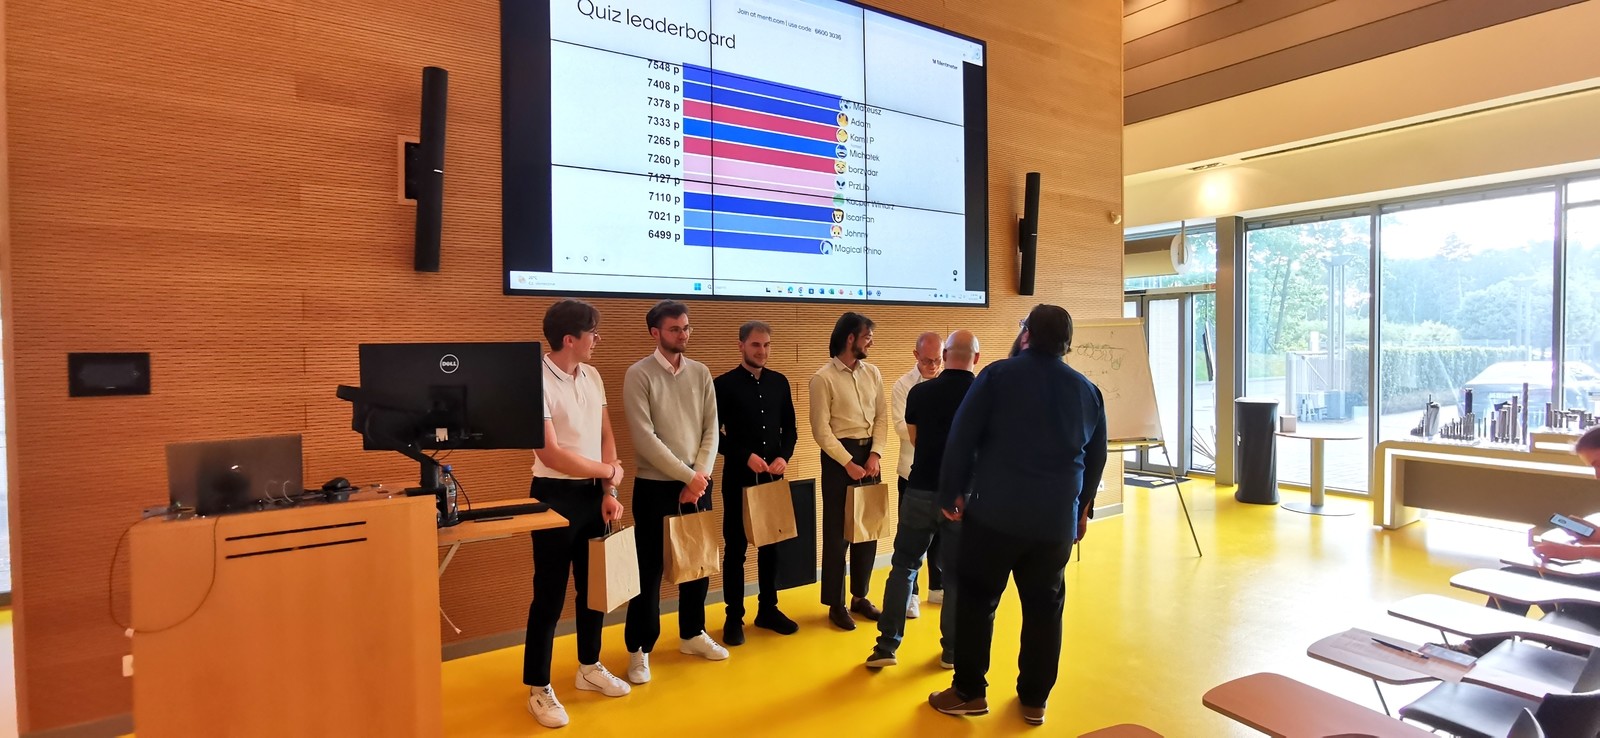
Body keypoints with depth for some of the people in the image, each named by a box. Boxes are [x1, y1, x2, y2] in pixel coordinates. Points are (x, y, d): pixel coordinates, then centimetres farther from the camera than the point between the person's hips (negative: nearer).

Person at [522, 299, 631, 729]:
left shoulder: (592, 376, 5)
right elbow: (551, 454, -23)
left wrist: (609, 492, -1)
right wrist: (610, 472, -12)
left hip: (593, 494, 7)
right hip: (555, 495, -7)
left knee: (594, 585, 17)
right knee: (550, 594, 5)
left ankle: (589, 667, 36)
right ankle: (538, 689, 22)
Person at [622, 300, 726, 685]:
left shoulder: (701, 373, 5)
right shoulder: (639, 374, -9)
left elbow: (711, 429, 3)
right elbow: (644, 438, -15)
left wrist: (700, 475, -10)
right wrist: (686, 476, -16)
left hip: (698, 485, 5)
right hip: (655, 486, -5)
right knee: (649, 568, 4)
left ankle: (692, 634, 33)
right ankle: (639, 648, 20)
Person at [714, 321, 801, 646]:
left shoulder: (780, 382, 7)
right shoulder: (724, 384, -5)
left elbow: (789, 427, 11)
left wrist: (784, 456, -6)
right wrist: (746, 456, -16)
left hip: (774, 476, 4)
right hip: (739, 477, -4)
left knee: (772, 544, 12)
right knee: (735, 548, 5)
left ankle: (768, 609, 27)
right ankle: (734, 617, 17)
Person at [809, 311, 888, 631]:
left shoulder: (873, 373, 7)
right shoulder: (823, 377, -10)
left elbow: (882, 416, 7)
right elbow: (821, 429, -12)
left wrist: (875, 454, -6)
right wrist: (848, 463, -15)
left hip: (869, 454, 6)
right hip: (839, 455, -5)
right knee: (837, 532, 3)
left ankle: (860, 596, 27)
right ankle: (836, 604, 16)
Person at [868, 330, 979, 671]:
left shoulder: (919, 393, -5)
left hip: (921, 490, 1)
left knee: (904, 566, 11)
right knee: (958, 573, 12)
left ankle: (887, 645, 11)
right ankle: (951, 650, 21)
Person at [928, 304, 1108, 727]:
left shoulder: (998, 375, -5)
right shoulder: (1088, 390, 8)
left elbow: (961, 439, -6)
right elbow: (1096, 459, 17)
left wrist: (952, 493, 4)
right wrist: (1082, 507, 29)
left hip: (994, 513, -4)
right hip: (1057, 519, 4)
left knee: (977, 601, 8)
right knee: (1044, 608, 14)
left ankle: (969, 692, 17)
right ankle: (1034, 700, 24)